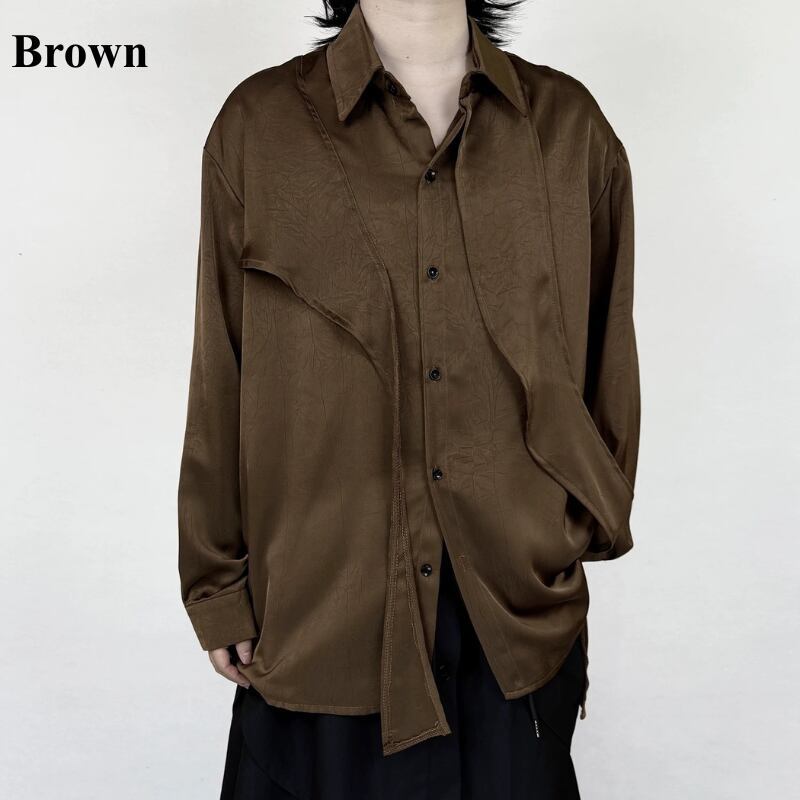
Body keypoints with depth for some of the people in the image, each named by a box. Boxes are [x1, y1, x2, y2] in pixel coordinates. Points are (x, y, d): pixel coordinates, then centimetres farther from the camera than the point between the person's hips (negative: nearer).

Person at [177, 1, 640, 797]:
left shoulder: (569, 124, 1)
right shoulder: (259, 125, -3)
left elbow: (607, 362, 7)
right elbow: (220, 383, -1)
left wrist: (588, 532, 8)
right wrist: (217, 592, 3)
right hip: (321, 612, -1)